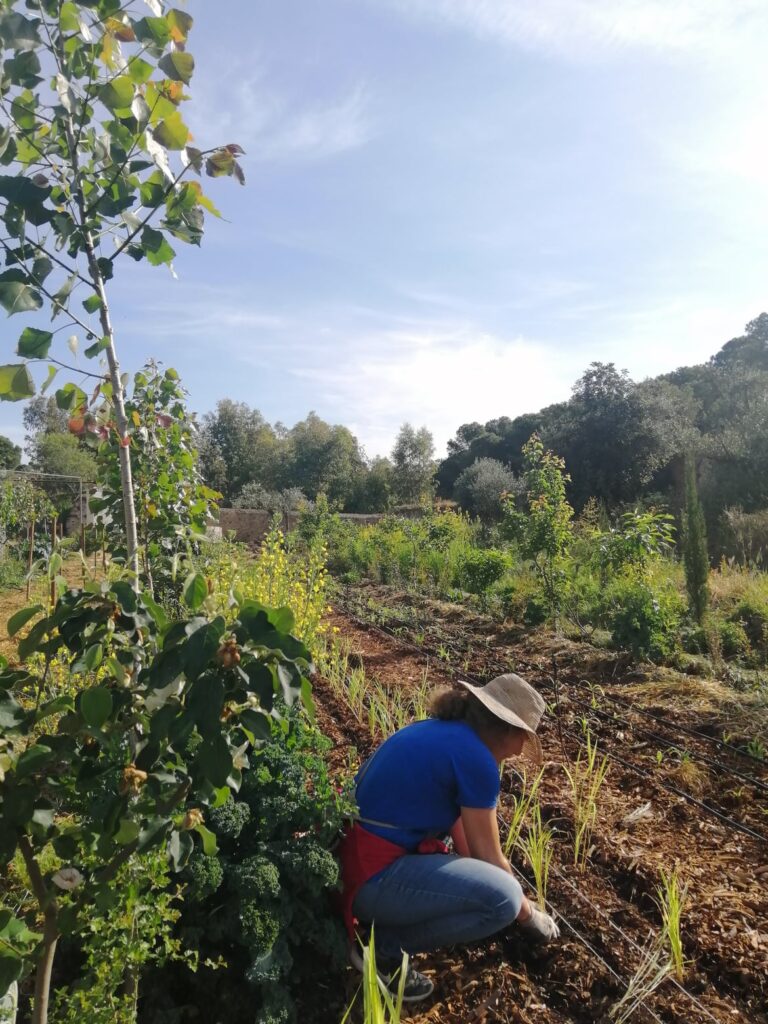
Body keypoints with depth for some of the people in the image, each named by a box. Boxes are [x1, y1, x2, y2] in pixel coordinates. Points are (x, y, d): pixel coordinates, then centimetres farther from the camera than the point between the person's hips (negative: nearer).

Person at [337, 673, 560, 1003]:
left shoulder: (439, 730, 10)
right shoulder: (475, 757, -17)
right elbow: (489, 858, -6)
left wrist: (474, 882, 29)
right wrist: (529, 916, 13)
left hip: (355, 857, 10)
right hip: (372, 875, -10)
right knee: (503, 899, -15)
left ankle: (378, 920, 13)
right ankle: (384, 943, -3)